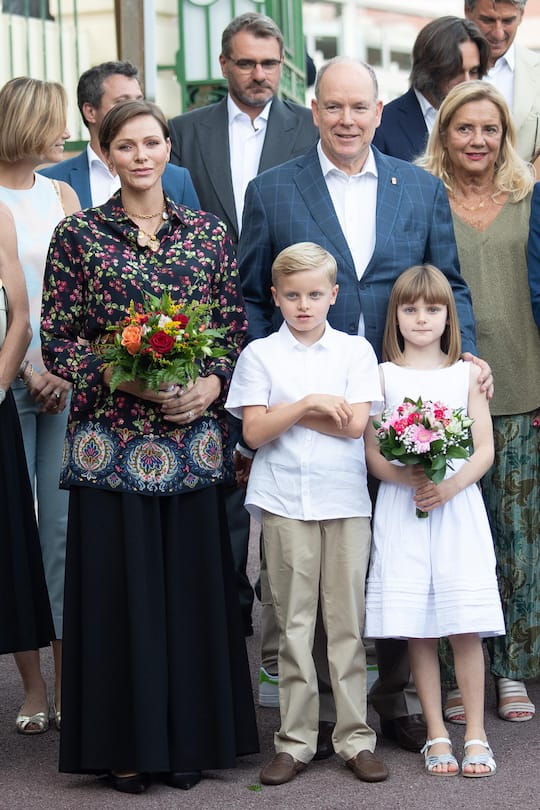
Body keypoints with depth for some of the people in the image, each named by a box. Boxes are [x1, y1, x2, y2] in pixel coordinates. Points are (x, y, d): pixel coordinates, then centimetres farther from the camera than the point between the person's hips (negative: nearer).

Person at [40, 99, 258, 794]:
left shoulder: (207, 233, 7)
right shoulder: (79, 235, 0)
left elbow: (237, 329, 8)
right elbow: (56, 341, -1)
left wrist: (210, 384, -9)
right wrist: (121, 374, -14)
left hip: (193, 439, 2)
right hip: (110, 439, -2)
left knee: (192, 581, 5)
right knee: (120, 585, 2)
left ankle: (189, 737, 18)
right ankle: (126, 743, 13)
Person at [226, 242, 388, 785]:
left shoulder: (355, 350, 6)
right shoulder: (259, 354, 5)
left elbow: (355, 423, -6)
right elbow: (254, 432, -3)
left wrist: (286, 412, -5)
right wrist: (310, 404, -12)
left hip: (345, 500, 0)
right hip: (284, 502, 0)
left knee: (347, 622, 2)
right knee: (294, 624, 4)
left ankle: (355, 737, 10)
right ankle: (295, 741, 9)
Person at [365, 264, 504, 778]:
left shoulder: (466, 374, 8)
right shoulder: (383, 375, 5)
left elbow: (485, 449, 3)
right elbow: (372, 452, 0)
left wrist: (450, 485, -15)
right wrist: (411, 478, -18)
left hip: (457, 506, 0)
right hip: (401, 509, 0)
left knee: (466, 628, -3)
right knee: (417, 630, 1)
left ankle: (475, 735, 5)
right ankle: (437, 735, 10)